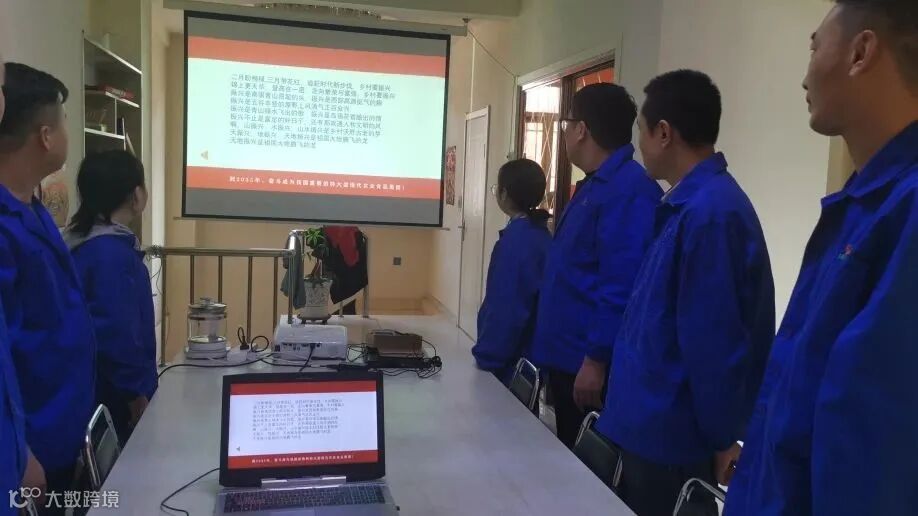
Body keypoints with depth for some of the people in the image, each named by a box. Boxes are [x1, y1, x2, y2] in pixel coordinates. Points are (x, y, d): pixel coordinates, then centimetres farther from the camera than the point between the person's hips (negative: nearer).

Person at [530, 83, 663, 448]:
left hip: (589, 365, -10)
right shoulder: (595, 185, 14)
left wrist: (596, 360, -23)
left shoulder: (630, 189, -18)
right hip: (567, 359, 10)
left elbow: (621, 286, -25)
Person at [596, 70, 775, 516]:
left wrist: (723, 436, -16)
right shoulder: (688, 204, 8)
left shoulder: (710, 211, -23)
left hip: (669, 436, -9)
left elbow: (715, 341, -23)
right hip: (650, 427, 9)